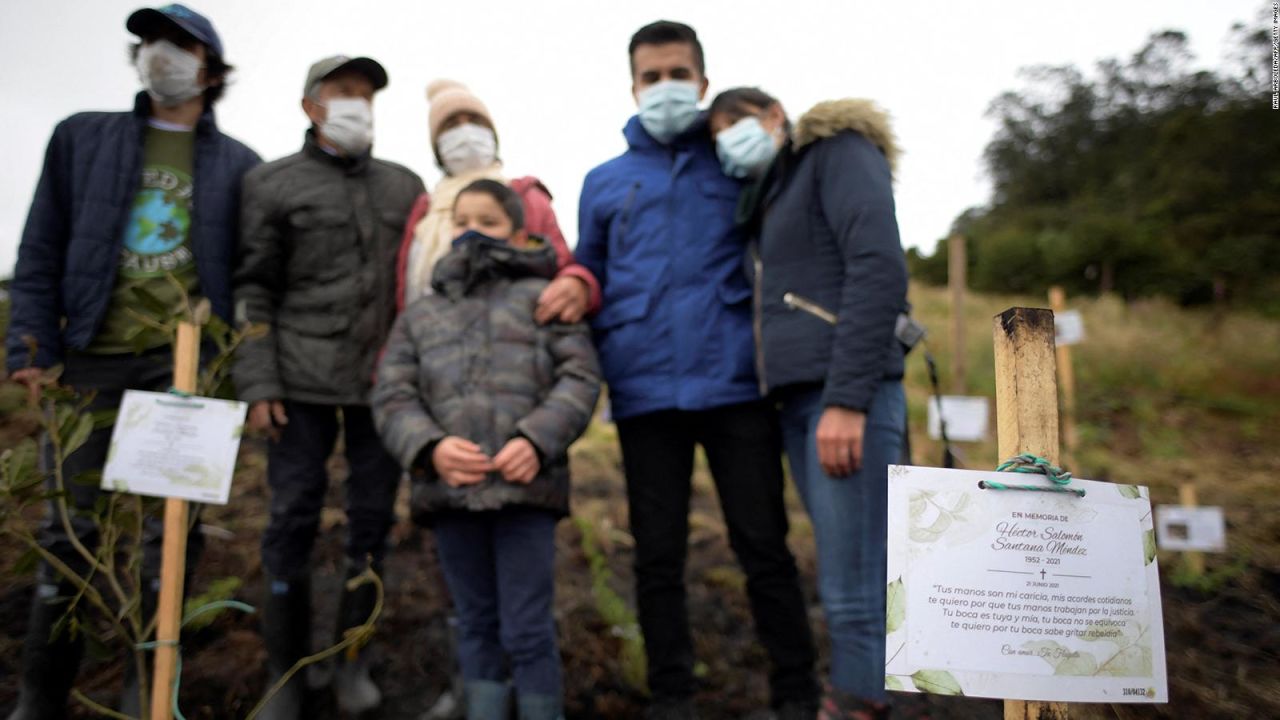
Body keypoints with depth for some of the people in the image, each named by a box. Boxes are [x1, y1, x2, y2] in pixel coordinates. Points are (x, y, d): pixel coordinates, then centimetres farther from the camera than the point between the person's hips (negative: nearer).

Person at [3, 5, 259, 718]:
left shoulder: (238, 164, 9)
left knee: (174, 524, 2)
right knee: (71, 524, 6)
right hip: (94, 356, 1)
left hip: (186, 358, -1)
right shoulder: (82, 137, 12)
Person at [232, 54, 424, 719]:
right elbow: (253, 289, 1)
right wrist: (258, 383, -7)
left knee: (373, 520, 7)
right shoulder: (273, 183, 5)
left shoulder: (404, 186, 13)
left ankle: (353, 660, 23)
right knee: (293, 520, 2)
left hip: (385, 384, 3)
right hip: (303, 383, -2)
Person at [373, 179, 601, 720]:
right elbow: (392, 398, 8)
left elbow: (579, 377, 0)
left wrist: (537, 440, -15)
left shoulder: (540, 297, 10)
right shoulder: (419, 314, 18)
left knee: (527, 630, 1)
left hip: (525, 486, -3)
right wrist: (430, 448, -12)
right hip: (450, 488, 3)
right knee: (476, 625, 13)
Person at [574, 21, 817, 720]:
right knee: (658, 555, 7)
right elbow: (592, 286, 19)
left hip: (736, 384, -1)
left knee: (764, 547, 3)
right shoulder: (605, 183, 15)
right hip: (645, 394, 2)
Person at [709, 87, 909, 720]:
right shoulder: (775, 196, 26)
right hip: (801, 400, 8)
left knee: (853, 591, -8)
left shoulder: (838, 149, 2)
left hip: (848, 395, -8)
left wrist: (846, 400, -21)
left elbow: (880, 269, -14)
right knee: (843, 586, 9)